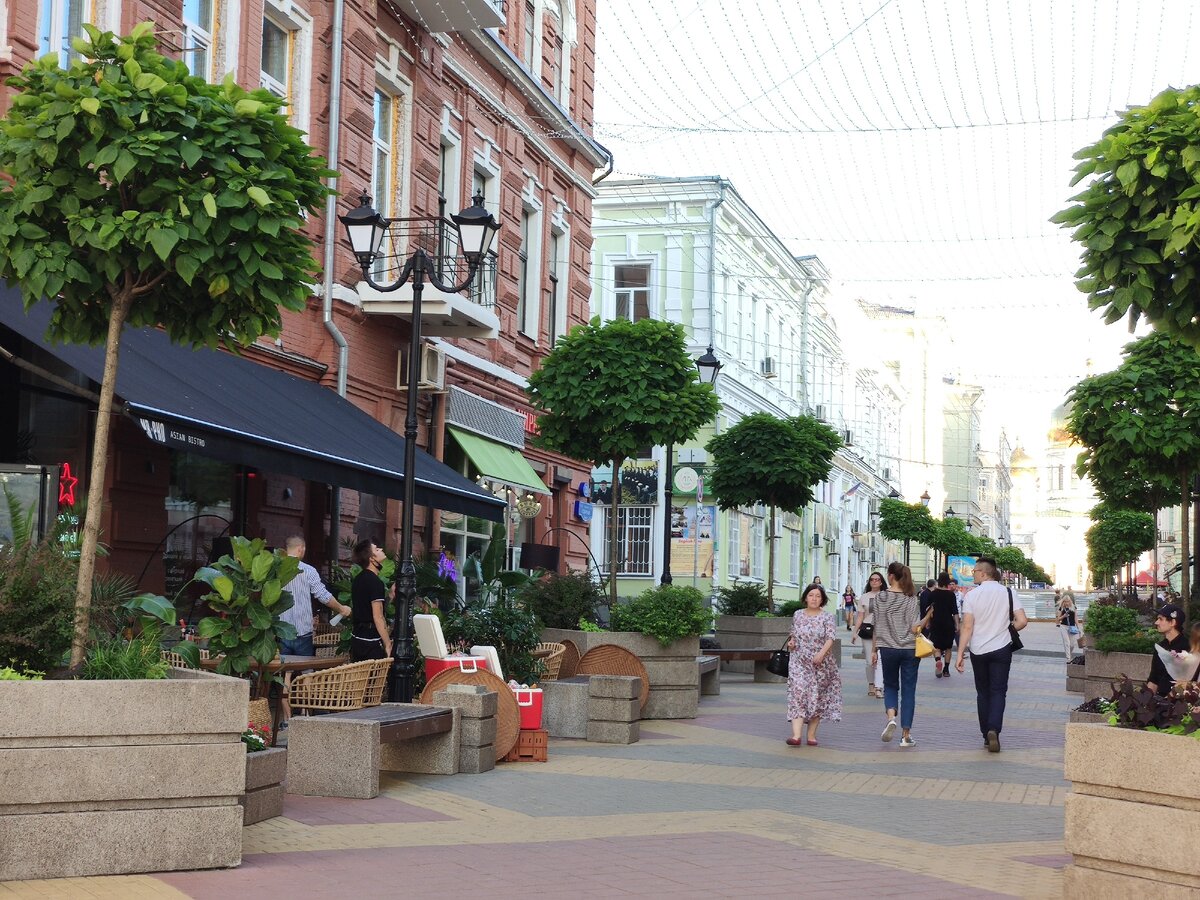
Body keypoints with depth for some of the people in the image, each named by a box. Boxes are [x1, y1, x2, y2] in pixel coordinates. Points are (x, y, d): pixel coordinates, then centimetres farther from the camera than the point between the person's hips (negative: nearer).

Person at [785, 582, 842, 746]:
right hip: (799, 661, 1)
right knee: (798, 693, -12)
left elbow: (830, 639, -11)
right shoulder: (798, 615, 9)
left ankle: (811, 734, 16)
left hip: (820, 663, -1)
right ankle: (796, 735, -20)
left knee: (816, 696, 4)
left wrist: (822, 653, -27)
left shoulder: (827, 618, -2)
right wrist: (791, 642, 1)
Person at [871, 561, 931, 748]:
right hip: (910, 649, -1)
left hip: (887, 649, 1)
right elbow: (915, 628, -11)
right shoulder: (911, 600, -5)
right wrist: (928, 617, -4)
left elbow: (877, 627, 2)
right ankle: (906, 735, 5)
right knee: (908, 691, 6)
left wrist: (874, 650, 10)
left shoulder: (879, 598, -2)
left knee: (890, 686, 19)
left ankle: (891, 717, -8)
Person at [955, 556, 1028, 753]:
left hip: (978, 650, 0)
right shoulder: (1007, 593, -2)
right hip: (1001, 648, 0)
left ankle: (986, 735, 14)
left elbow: (967, 627, -10)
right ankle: (994, 730, -17)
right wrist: (1006, 631, 13)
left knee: (983, 692, 12)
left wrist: (960, 654, -7)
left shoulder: (972, 595, -6)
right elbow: (1022, 621, -6)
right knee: (998, 692, 2)